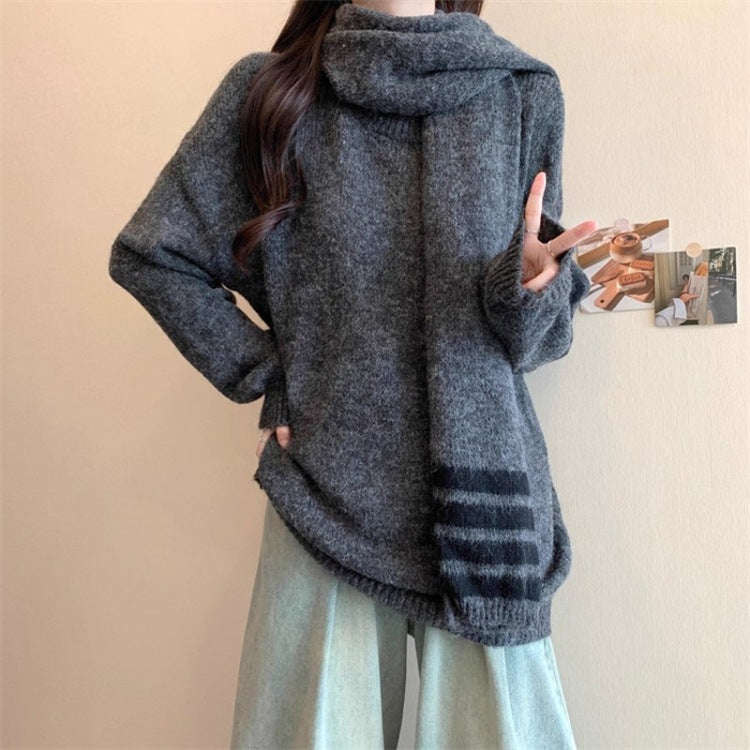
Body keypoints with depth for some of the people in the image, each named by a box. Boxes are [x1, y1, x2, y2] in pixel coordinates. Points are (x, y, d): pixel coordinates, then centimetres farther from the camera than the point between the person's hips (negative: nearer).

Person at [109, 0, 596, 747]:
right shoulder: (268, 90, 4)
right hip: (327, 490, 0)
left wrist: (528, 285, -17)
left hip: (478, 486, 1)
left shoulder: (523, 95, 5)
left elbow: (537, 337, 6)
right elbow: (149, 255, 8)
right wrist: (262, 375, 1)